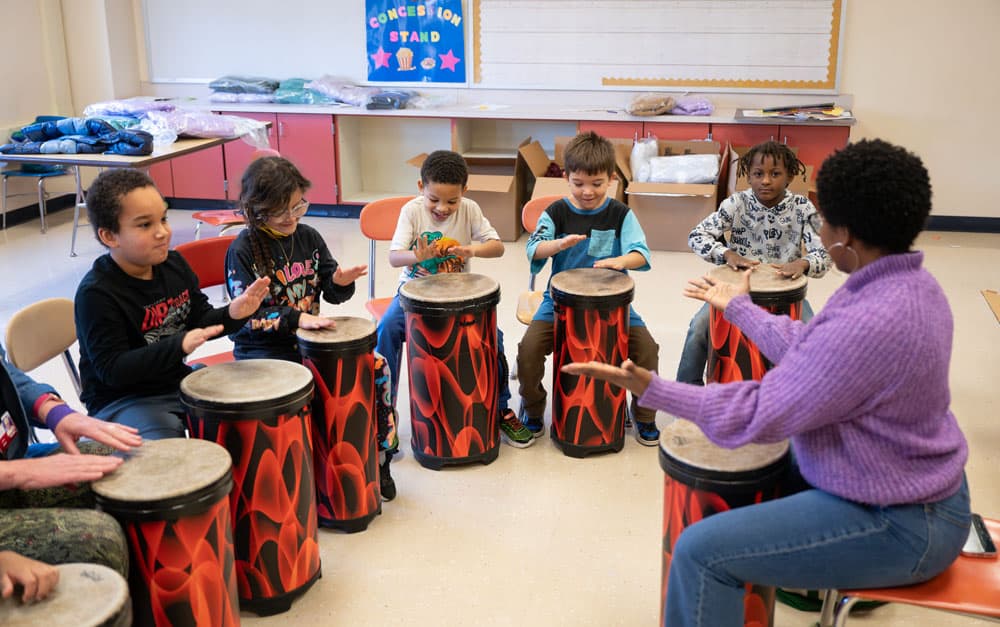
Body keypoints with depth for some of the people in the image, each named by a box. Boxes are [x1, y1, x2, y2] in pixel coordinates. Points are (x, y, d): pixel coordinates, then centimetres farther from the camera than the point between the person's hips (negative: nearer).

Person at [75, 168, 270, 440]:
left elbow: (200, 320, 12)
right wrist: (180, 345, -33)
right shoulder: (96, 293, -19)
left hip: (180, 381, 7)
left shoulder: (174, 264, 2)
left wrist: (231, 314, -11)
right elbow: (113, 370, -23)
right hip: (121, 402, -7)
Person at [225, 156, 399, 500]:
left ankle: (377, 456, 3)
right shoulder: (242, 250, -11)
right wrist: (297, 319, -28)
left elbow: (332, 293, 8)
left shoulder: (309, 238, 5)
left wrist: (341, 282, -16)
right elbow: (249, 313, -16)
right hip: (263, 347, -5)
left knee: (375, 365, -11)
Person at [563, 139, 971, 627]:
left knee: (701, 551, -12)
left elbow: (764, 414, -25)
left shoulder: (870, 323, -32)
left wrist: (651, 389, -23)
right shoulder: (907, 283, -1)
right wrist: (738, 307, 23)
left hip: (899, 525, -10)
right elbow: (809, 352, 11)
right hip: (917, 489, 10)